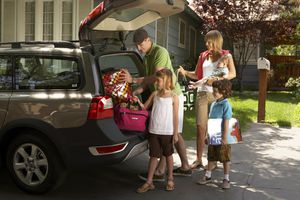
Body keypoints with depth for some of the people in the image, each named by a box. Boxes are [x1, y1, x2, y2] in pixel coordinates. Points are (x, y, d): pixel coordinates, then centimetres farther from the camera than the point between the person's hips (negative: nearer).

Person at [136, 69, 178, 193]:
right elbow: (145, 107, 10)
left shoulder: (173, 97, -7)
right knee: (153, 156, 9)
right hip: (154, 131, 3)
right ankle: (149, 182, 16)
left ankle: (170, 180, 29)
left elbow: (175, 117, -6)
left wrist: (175, 133, -6)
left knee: (168, 155, 13)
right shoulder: (155, 94, 4)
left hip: (167, 132, -3)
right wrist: (138, 101, -10)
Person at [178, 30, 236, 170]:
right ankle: (198, 160, 6)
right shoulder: (203, 56, 15)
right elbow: (197, 75, 17)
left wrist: (216, 80, -18)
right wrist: (185, 72, -1)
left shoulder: (226, 56, 6)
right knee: (200, 127, 0)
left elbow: (232, 74, -5)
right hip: (202, 93, 3)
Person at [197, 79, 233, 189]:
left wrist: (225, 137, -19)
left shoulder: (226, 105, -15)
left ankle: (226, 179, 20)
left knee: (225, 159, 8)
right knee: (211, 157, 16)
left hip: (222, 138, -7)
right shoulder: (213, 104, 7)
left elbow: (226, 122, -18)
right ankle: (207, 176, 29)